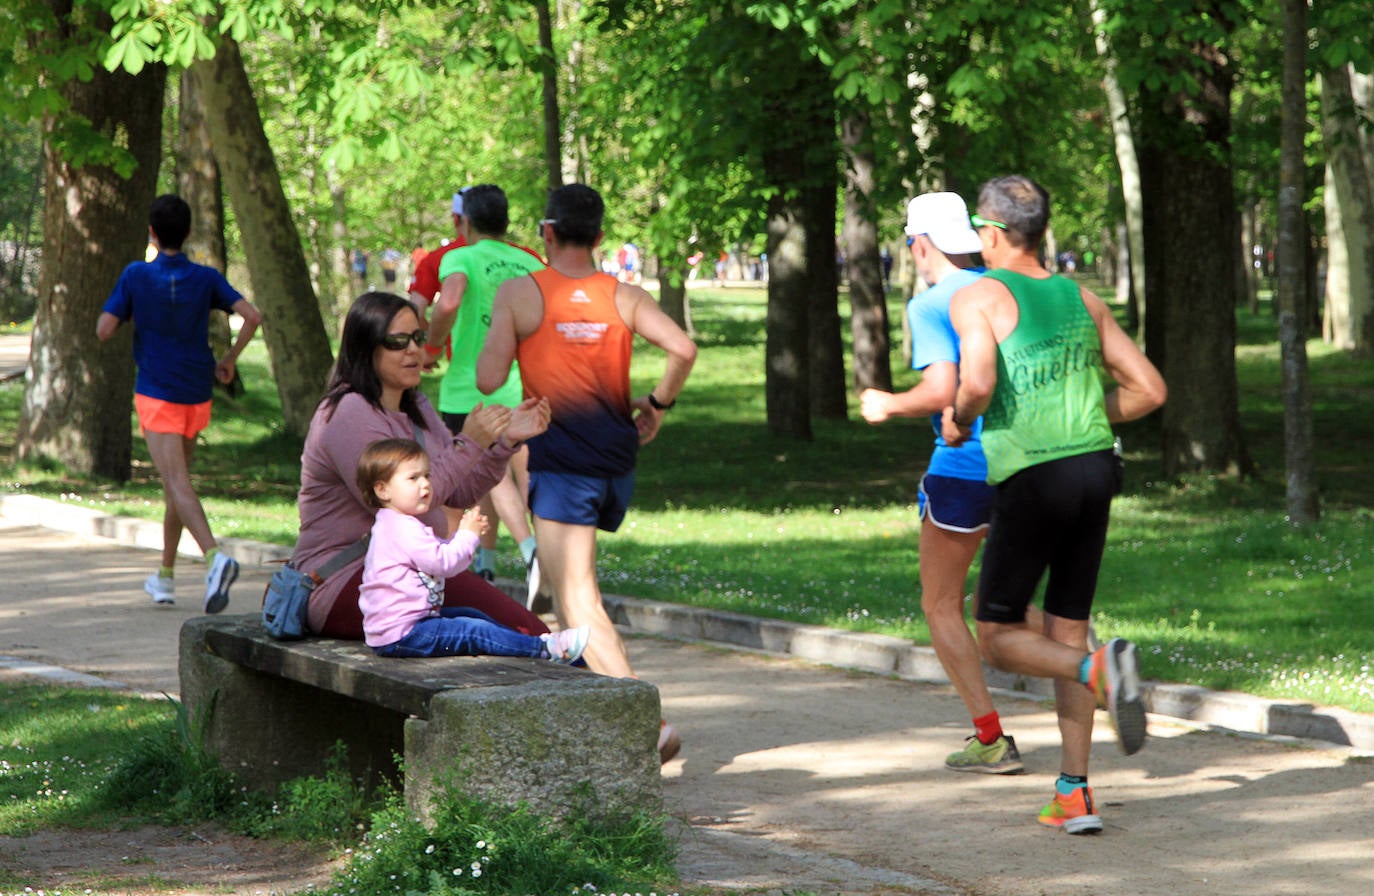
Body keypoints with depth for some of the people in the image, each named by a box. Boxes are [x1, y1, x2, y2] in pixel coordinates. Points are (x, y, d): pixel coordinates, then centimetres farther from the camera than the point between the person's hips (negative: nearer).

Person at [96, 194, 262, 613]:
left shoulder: (136, 276, -6)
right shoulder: (206, 278, 1)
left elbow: (104, 330, -8)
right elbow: (252, 316, -9)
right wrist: (230, 360, 4)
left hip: (156, 394, -4)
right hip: (197, 393, 4)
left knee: (178, 483, -15)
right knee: (175, 480, 19)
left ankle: (215, 557, -38)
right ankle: (165, 577, 27)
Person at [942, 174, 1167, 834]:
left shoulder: (977, 297, -3)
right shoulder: (1083, 298, 14)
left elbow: (978, 383, -20)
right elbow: (1149, 389, 11)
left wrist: (957, 423, 0)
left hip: (1031, 481, -6)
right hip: (1096, 466, 6)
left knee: (998, 637, 8)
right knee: (1066, 629, 14)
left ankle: (1101, 670, -20)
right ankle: (1074, 795, 10)